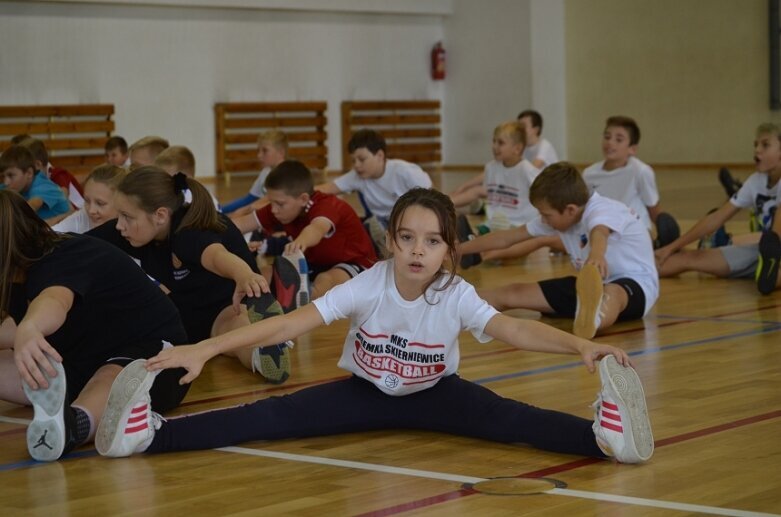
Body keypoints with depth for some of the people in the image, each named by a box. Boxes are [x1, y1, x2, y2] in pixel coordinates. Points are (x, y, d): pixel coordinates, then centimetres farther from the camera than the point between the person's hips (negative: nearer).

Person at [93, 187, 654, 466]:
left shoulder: (457, 295, -24)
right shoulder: (368, 286, -25)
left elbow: (512, 329, -39)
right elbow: (292, 323, -33)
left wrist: (580, 344, -60)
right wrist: (204, 349, -43)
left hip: (434, 394, 0)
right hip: (367, 392, 0)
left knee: (507, 419, -30)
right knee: (273, 418, -21)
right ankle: (149, 433, -31)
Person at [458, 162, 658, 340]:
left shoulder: (602, 210, -22)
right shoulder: (558, 216, 0)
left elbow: (599, 233, -48)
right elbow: (505, 238, 9)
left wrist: (596, 255, -72)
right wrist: (456, 250, 12)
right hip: (591, 285, 9)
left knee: (611, 293, -46)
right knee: (513, 293, -1)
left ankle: (593, 318, -80)